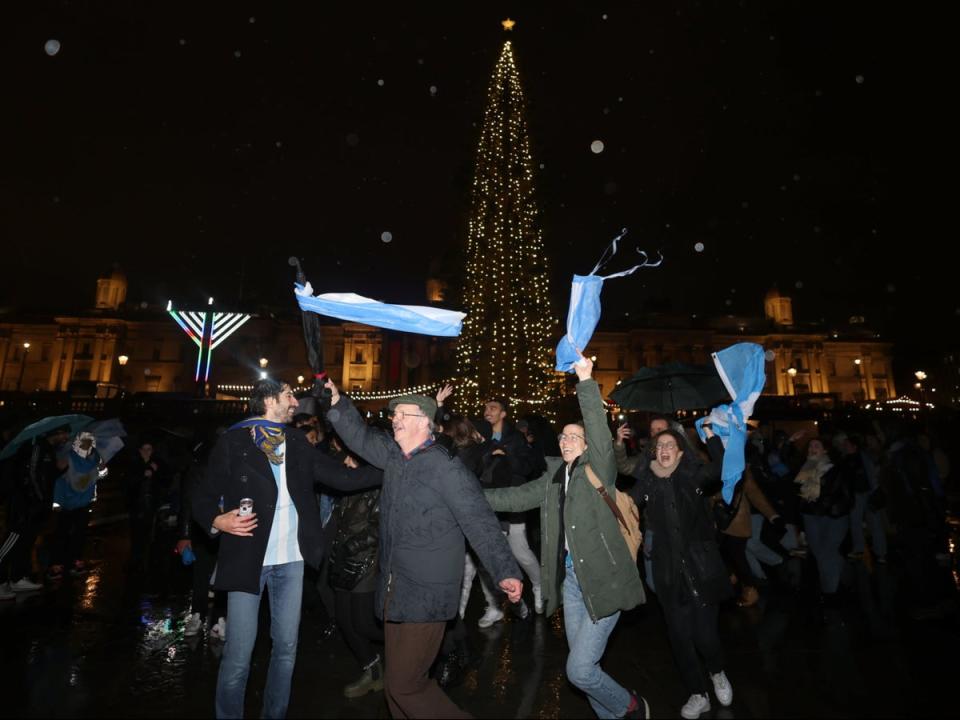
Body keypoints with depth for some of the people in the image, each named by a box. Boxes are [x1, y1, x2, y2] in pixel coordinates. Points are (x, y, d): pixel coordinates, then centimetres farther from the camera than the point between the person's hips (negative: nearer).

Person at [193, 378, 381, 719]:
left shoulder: (297, 442, 7)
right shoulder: (233, 441, -4)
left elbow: (342, 477, 3)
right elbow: (204, 497, -2)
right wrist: (218, 521, -22)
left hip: (291, 557, 4)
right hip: (248, 557, -4)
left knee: (286, 648, 14)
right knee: (238, 655, 3)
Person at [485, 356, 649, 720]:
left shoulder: (598, 469, -8)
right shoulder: (553, 477, 8)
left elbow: (600, 433, -25)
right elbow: (517, 497, 11)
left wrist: (586, 382, -33)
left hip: (602, 578, -6)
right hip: (570, 577, 6)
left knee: (579, 670, -1)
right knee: (584, 665, 16)